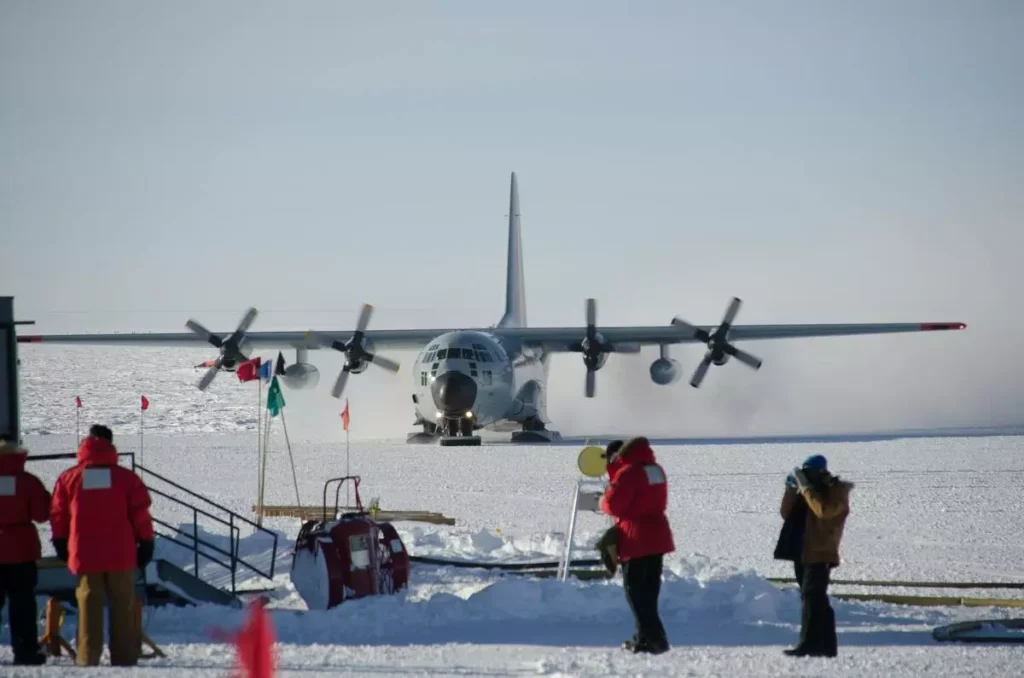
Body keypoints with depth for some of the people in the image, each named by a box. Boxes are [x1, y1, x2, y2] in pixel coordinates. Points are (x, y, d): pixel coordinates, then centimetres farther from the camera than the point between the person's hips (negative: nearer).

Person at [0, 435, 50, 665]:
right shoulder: (27, 481, -7)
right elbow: (41, 514, -7)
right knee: (22, 601, 1)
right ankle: (25, 650, -2)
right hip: (21, 551, -2)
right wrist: (46, 500, 12)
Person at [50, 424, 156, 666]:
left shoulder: (68, 478, 0)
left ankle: (88, 658, -1)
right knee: (122, 606, 7)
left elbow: (58, 515, 7)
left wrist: (61, 544, 19)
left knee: (89, 606, 4)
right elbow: (141, 513, -2)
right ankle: (124, 657, 6)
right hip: (120, 555, 0)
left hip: (85, 555, 0)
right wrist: (146, 543, 8)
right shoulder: (126, 477, -3)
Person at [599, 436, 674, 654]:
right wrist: (613, 468, 18)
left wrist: (604, 500, 6)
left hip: (637, 539, -8)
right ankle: (645, 636, 21)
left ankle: (653, 638, -13)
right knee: (649, 589, 15)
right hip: (657, 537, 9)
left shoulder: (629, 473, -15)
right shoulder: (656, 470, 12)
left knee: (635, 589, -4)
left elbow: (613, 504, -17)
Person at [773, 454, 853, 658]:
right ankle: (826, 644, 11)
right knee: (816, 600, 8)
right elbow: (786, 513, 11)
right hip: (803, 554, 8)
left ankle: (808, 644, -22)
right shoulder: (810, 491, 17)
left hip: (820, 555, -8)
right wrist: (792, 489, -2)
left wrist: (805, 487, -20)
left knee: (811, 597, -16)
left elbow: (824, 510, -26)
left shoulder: (836, 491, -5)